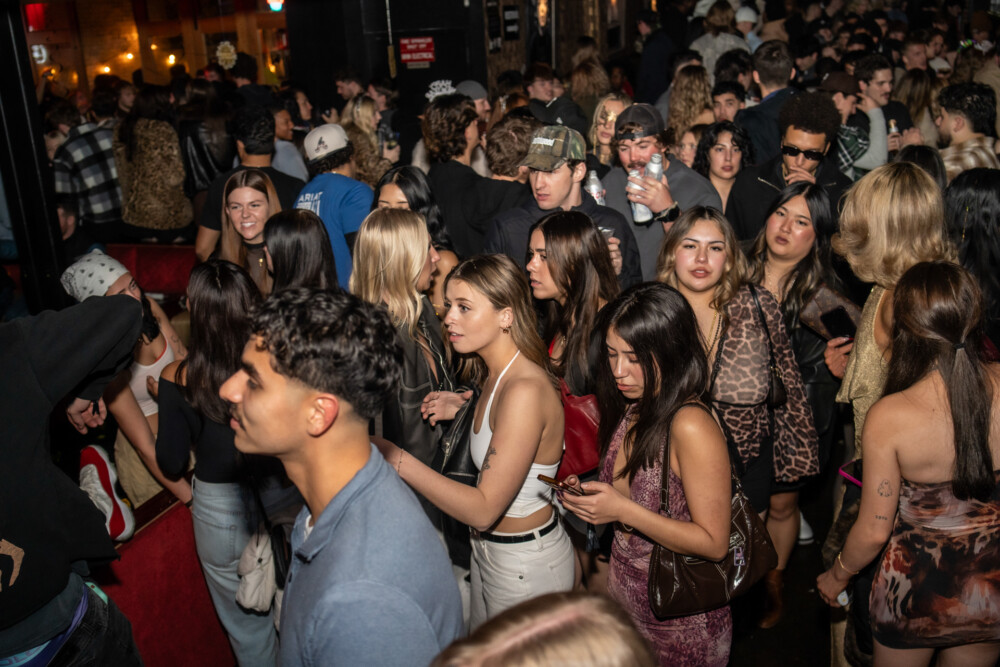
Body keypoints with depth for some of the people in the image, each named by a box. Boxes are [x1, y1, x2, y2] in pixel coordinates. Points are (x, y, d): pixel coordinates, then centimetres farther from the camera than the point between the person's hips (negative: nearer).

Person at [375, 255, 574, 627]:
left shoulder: (525, 390, -30)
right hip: (488, 549, 9)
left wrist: (398, 459, -31)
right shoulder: (496, 374, 0)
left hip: (527, 564, -9)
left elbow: (484, 509, -31)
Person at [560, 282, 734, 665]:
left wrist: (624, 511, -28)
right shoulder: (630, 411, -1)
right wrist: (589, 497, -6)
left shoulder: (691, 426, -25)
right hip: (624, 595, 7)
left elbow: (714, 543, -23)